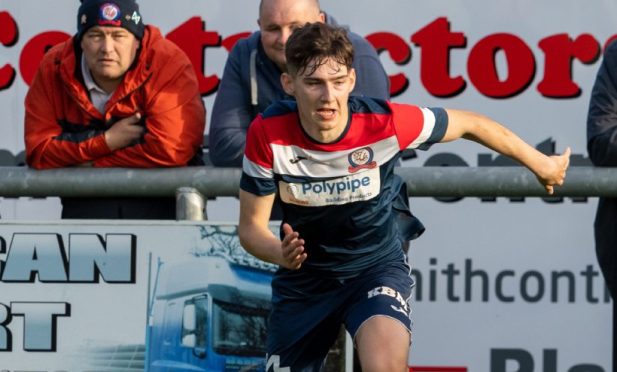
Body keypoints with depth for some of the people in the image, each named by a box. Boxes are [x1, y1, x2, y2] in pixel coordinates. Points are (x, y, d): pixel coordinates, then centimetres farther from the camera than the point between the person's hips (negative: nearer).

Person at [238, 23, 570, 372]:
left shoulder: (384, 123, -24)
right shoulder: (267, 134, -22)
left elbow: (470, 124, -5)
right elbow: (251, 226, -11)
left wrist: (541, 163, 8)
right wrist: (280, 253, -35)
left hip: (377, 268, -2)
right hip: (304, 277, 2)